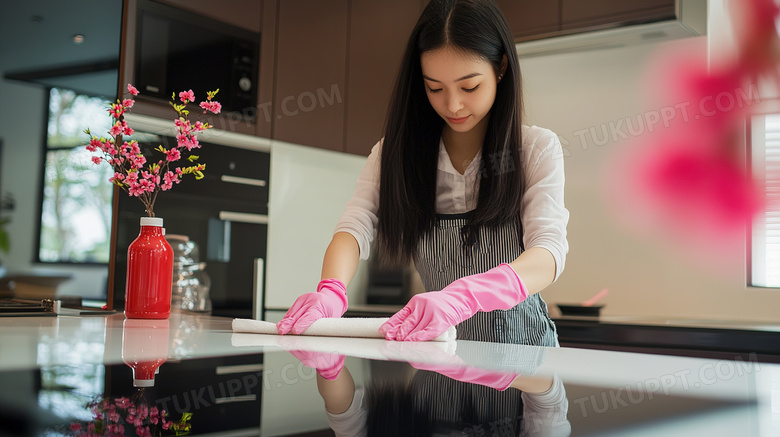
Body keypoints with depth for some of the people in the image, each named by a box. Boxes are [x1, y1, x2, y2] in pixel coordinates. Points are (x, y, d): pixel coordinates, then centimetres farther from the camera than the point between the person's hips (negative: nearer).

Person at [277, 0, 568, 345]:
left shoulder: (536, 149, -3)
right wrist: (331, 290, -35)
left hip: (520, 346, 1)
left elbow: (548, 251, -18)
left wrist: (462, 296, -38)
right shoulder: (396, 151, 4)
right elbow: (356, 226, -11)